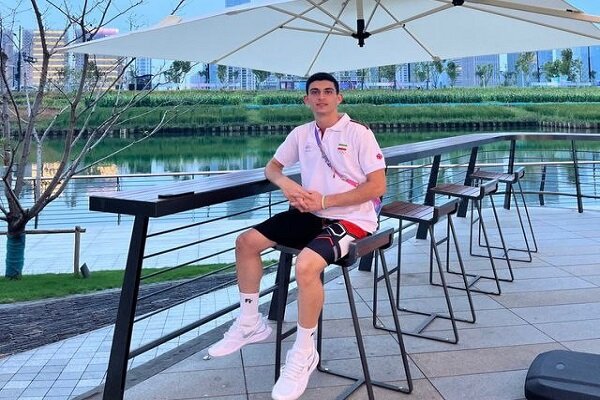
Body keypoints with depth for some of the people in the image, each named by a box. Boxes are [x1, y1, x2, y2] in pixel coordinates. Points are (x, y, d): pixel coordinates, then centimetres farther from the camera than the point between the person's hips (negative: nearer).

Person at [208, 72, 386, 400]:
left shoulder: (359, 133, -9)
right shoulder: (301, 134, 8)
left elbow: (377, 187, -14)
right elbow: (272, 167, 18)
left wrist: (325, 200, -19)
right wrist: (286, 183, -8)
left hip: (351, 219, -7)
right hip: (311, 213, 7)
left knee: (305, 265, -34)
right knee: (246, 242, -1)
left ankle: (304, 353, -12)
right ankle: (250, 323, 14)